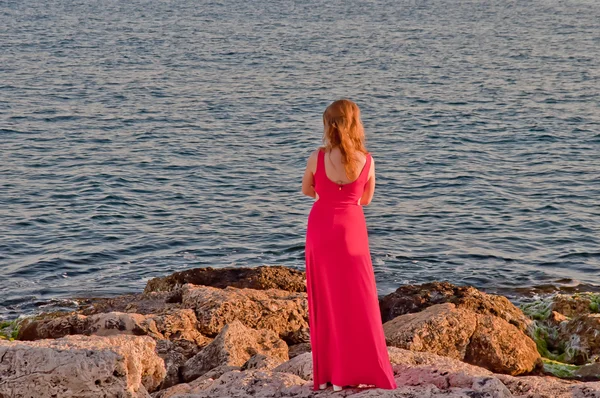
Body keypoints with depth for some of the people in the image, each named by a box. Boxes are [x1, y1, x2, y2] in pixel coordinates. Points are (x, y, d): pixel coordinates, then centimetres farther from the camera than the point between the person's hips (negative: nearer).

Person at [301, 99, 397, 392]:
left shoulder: (317, 157, -11)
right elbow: (365, 199, 7)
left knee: (325, 301, 8)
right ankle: (360, 372, 9)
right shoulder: (367, 160, -8)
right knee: (358, 301, 8)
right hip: (351, 229, 0)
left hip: (321, 228, 0)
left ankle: (330, 374, 10)